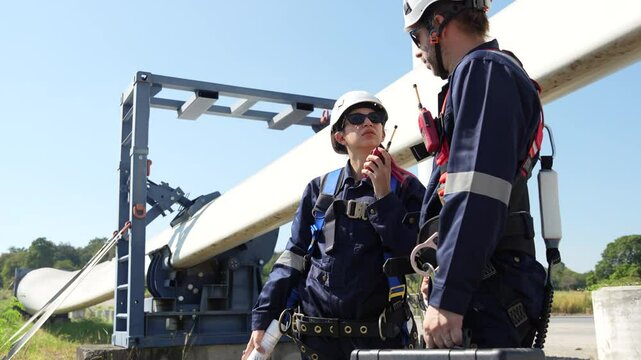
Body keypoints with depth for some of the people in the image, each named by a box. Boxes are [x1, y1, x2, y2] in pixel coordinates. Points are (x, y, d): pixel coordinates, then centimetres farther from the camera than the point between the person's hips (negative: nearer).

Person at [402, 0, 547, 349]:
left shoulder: (483, 69, -6)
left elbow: (477, 195, -20)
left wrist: (447, 296, -22)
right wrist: (444, 277, 24)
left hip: (487, 293, -10)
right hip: (488, 286, 10)